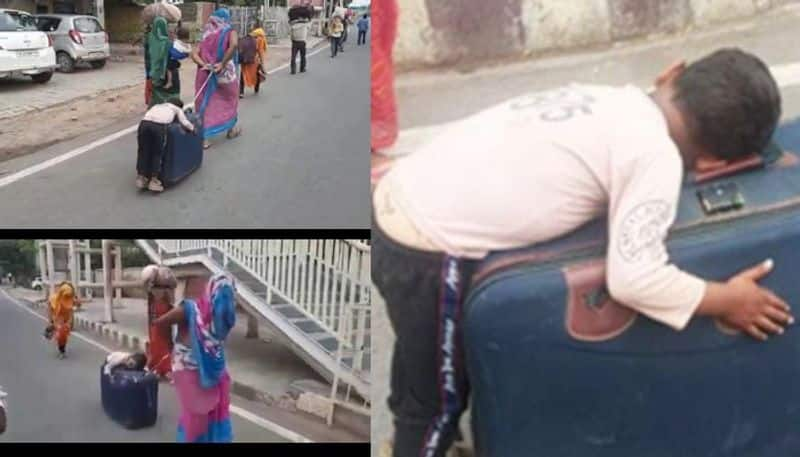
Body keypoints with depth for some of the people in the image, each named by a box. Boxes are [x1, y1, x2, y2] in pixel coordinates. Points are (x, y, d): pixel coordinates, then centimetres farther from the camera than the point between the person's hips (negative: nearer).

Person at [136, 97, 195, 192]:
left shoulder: (157, 106, 40)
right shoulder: (177, 108, 30)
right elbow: (184, 123, 18)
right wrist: (192, 128, 35)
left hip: (144, 123, 3)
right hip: (160, 126, -3)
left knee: (144, 151, 14)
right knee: (157, 153, 8)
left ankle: (141, 177, 12)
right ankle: (154, 180, 2)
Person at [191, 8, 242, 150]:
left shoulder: (207, 36, 9)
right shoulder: (230, 32, -2)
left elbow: (194, 53, -2)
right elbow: (234, 45, -24)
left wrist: (204, 65, -12)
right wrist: (223, 63, -21)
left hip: (207, 75, 3)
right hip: (225, 74, -2)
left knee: (206, 103, 4)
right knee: (229, 100, 21)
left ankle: (203, 137, -3)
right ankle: (231, 129, 36)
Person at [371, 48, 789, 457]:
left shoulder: (608, 101, 10)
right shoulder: (658, 156, -13)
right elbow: (634, 278, -18)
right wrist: (725, 300, -2)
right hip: (427, 255, -9)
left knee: (420, 356, 34)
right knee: (441, 401, 16)